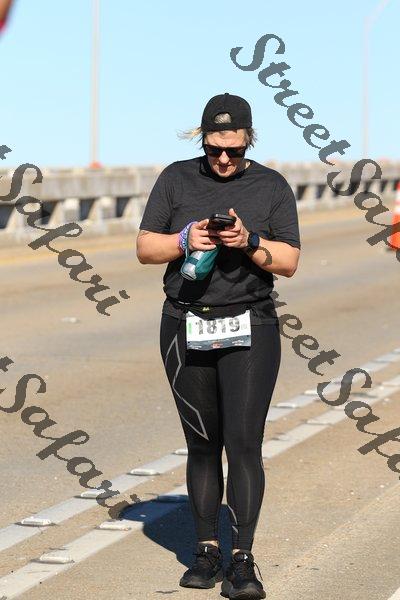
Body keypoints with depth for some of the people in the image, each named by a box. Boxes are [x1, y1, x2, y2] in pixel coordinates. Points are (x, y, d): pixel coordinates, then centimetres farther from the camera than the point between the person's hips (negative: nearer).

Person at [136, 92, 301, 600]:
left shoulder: (271, 186, 5)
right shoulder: (177, 179, 7)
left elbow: (289, 262, 2)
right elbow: (144, 248, 6)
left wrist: (250, 243, -16)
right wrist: (185, 240, -13)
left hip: (250, 329, -1)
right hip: (185, 328, 2)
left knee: (244, 442, -10)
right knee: (202, 444, 6)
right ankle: (206, 549, 14)